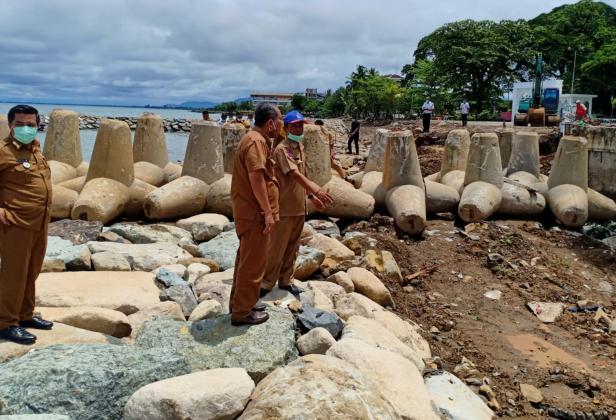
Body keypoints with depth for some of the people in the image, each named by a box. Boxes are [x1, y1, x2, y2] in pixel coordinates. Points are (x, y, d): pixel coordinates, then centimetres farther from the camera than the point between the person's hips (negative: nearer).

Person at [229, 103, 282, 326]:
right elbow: (256, 178, -26)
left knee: (246, 258, 19)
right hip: (254, 212, -11)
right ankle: (242, 312, 7)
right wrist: (268, 212, -23)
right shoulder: (256, 141, -19)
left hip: (249, 210, 11)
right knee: (253, 262, -2)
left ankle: (239, 301, 32)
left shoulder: (257, 139, 15)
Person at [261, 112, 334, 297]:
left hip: (299, 207, 8)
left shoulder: (300, 147, 12)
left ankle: (286, 280, 26)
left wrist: (311, 196, 16)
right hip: (284, 207, -8)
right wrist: (317, 190, -38)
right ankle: (267, 283, 12)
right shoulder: (282, 149, -16)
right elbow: (294, 174, -28)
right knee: (277, 248, 0)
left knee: (292, 247, 15)